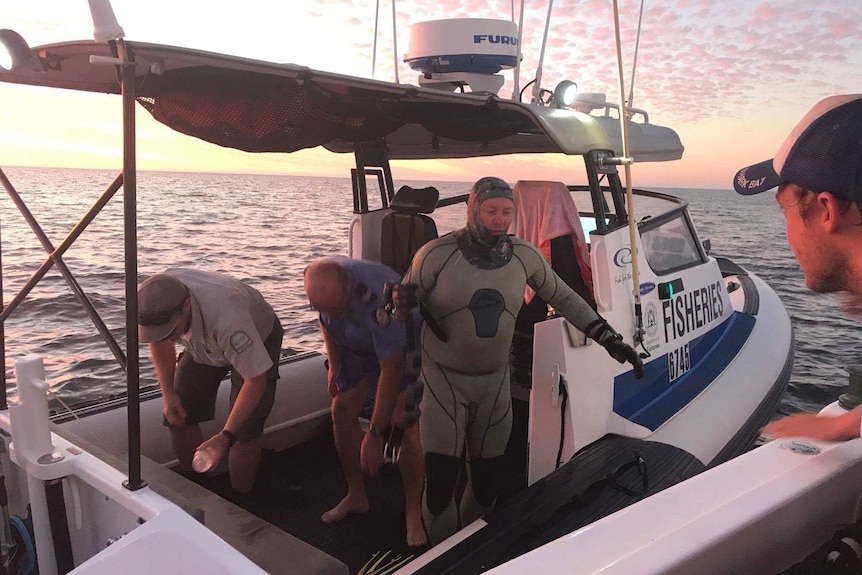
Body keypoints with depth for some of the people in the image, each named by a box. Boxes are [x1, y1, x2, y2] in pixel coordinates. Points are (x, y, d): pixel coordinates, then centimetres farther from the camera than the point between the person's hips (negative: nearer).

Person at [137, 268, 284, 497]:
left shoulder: (227, 317, -47)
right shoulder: (158, 301, -29)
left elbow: (255, 379, -37)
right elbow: (159, 341, -3)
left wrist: (226, 437, -39)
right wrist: (168, 393, -7)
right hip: (204, 343, 6)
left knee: (244, 431, -15)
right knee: (178, 416, -2)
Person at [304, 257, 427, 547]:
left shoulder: (377, 299, -43)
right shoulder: (319, 279, -24)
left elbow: (390, 371, -36)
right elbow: (326, 322, 2)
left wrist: (374, 434, -31)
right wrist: (334, 364, 6)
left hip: (401, 346, -6)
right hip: (356, 345, 6)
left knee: (403, 422, -17)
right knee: (342, 413, 1)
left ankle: (414, 510, 0)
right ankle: (356, 496, 20)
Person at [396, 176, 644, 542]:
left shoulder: (525, 257, -4)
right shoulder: (436, 255, -13)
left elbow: (565, 299, 6)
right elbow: (402, 302, -2)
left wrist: (610, 340, 1)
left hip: (495, 380, 3)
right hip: (443, 378, -3)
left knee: (487, 479, 10)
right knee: (440, 480, -7)